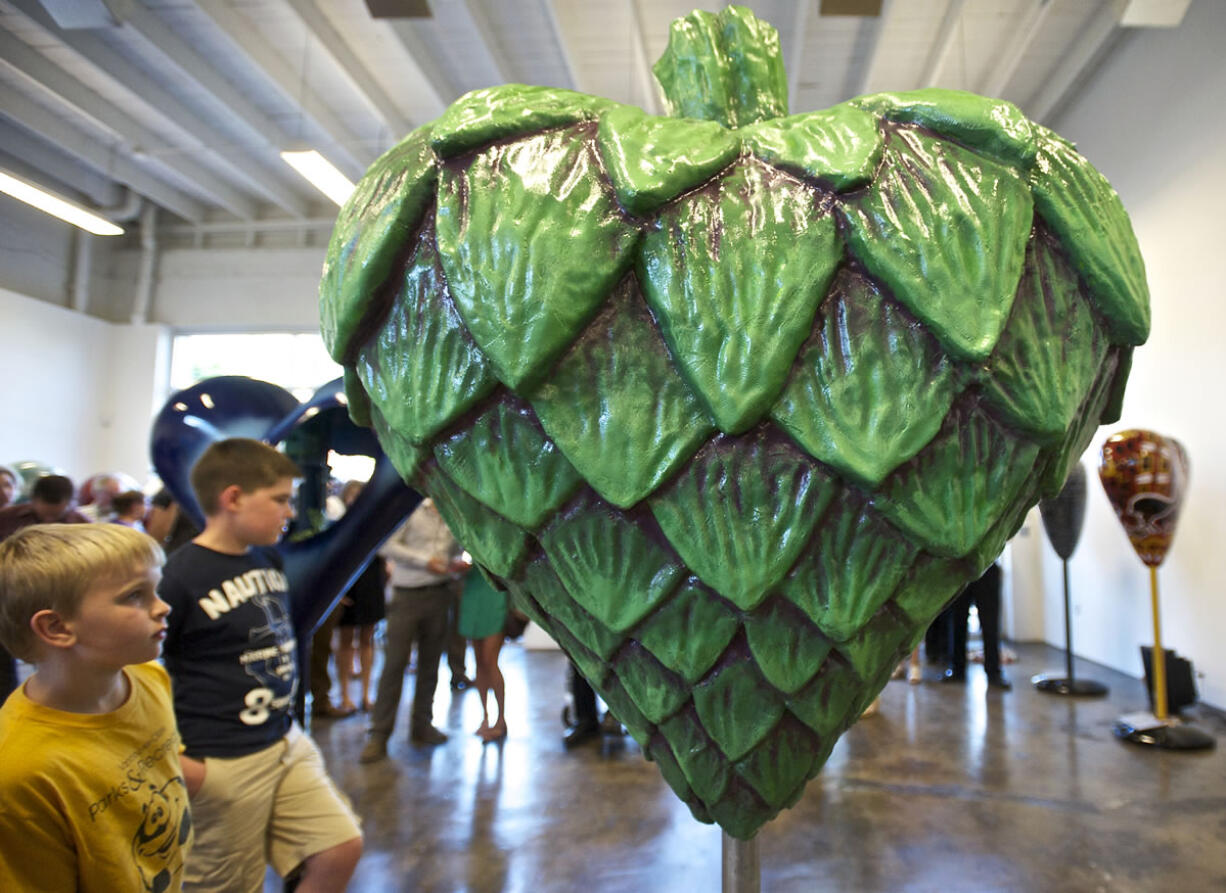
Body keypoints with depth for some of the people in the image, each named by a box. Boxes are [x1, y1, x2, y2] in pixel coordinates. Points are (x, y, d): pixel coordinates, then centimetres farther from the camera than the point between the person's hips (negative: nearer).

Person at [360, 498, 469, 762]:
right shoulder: (412, 510, -4)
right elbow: (386, 545, -9)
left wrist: (458, 565, -4)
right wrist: (424, 560, -16)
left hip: (439, 594, 4)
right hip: (407, 595, -4)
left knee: (430, 663, 10)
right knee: (395, 664, -4)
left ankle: (422, 725, 23)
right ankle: (379, 735, 2)